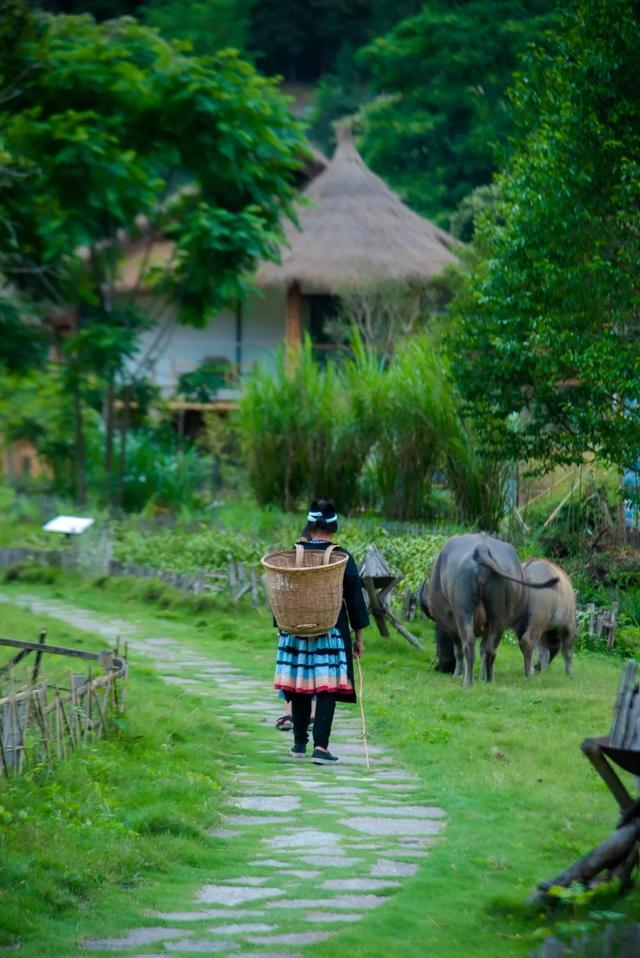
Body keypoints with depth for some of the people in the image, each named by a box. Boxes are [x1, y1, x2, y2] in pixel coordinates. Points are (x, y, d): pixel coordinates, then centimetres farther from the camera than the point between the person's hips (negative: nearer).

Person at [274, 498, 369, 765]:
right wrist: (358, 635, 5)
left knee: (300, 685, 13)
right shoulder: (342, 558, -6)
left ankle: (300, 743, 22)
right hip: (332, 630, -3)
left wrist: (283, 628, 16)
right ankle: (320, 746, -12)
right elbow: (354, 596, -3)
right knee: (327, 687, -3)